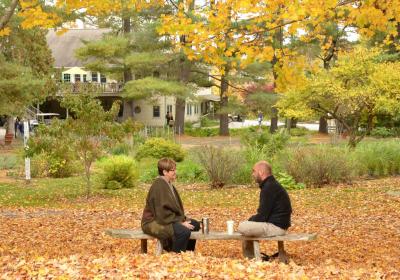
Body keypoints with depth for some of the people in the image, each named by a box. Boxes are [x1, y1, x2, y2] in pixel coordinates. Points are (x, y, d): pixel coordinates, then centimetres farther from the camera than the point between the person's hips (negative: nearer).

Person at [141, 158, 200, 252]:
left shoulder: (168, 184, 11)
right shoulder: (159, 186, -21)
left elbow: (175, 207, 17)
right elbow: (162, 213, -24)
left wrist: (183, 219, 2)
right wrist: (180, 222, -21)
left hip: (168, 219, 11)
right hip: (154, 223, -11)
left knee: (195, 225, 11)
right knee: (183, 231, -31)